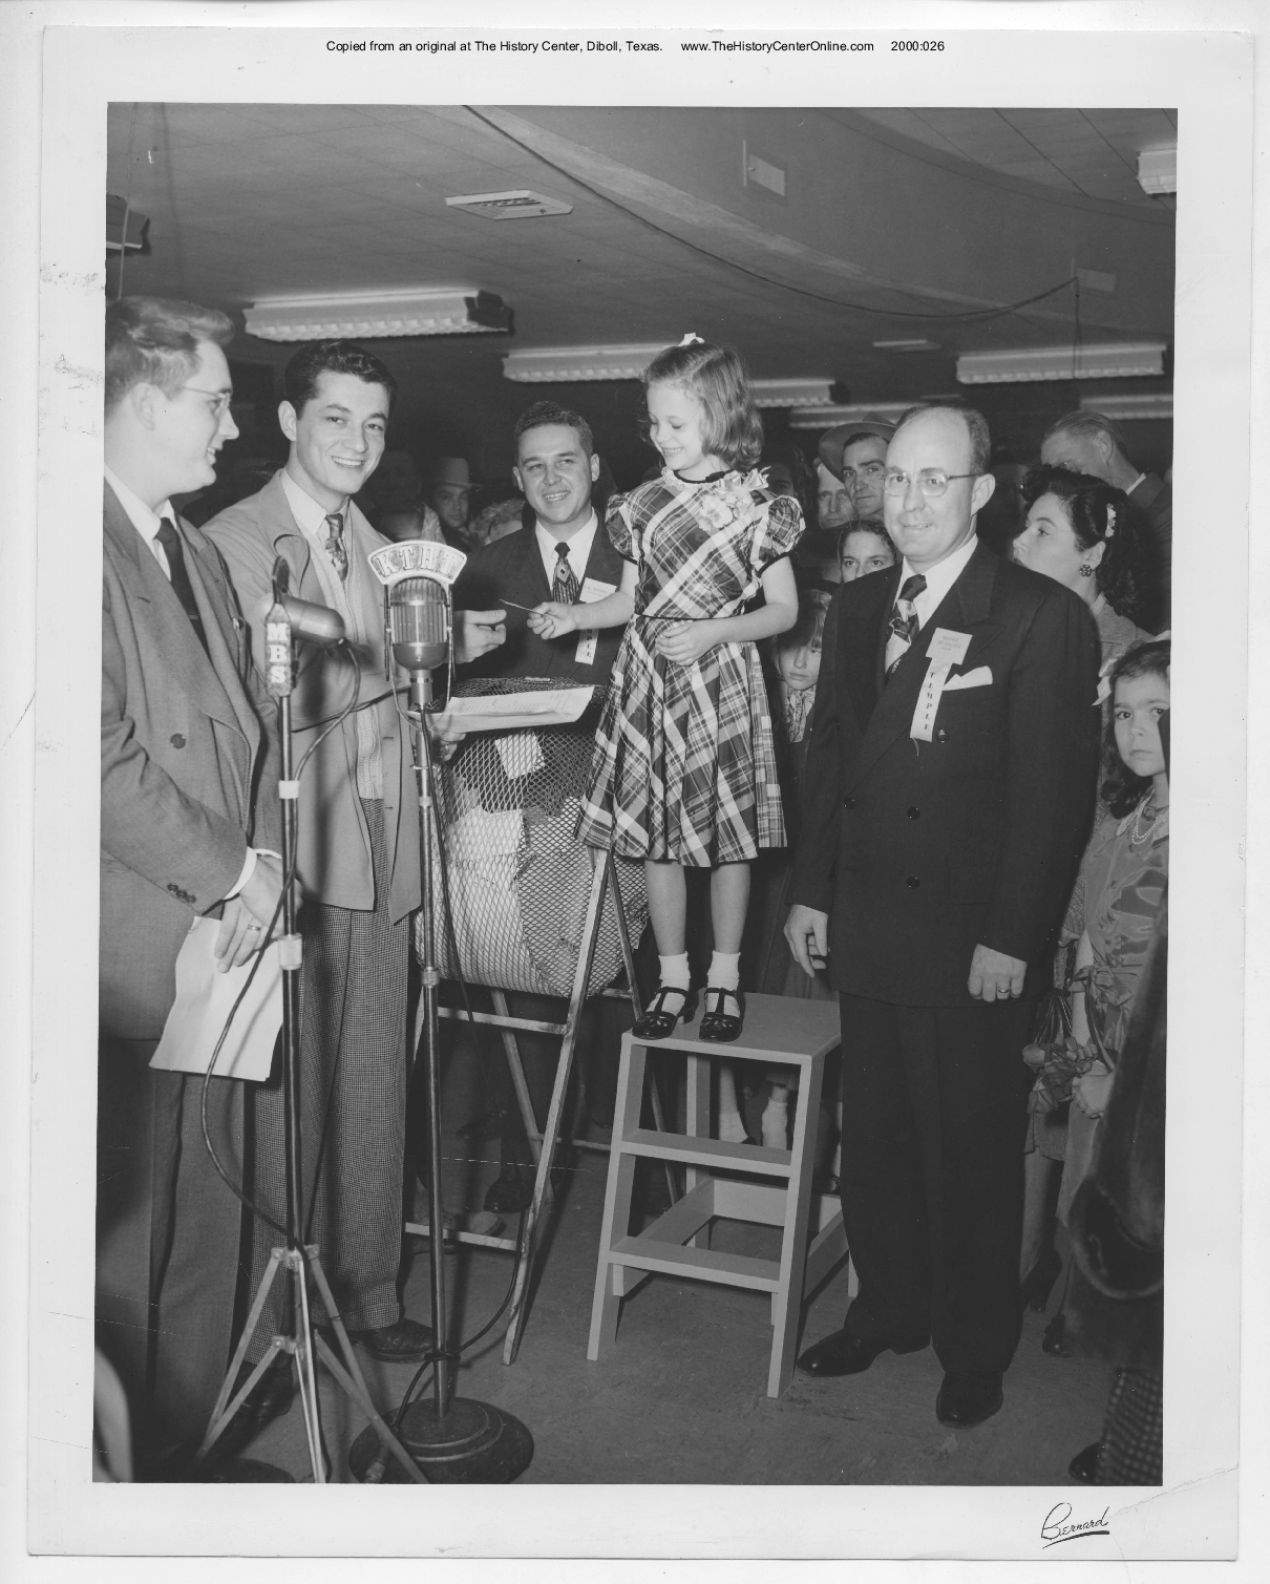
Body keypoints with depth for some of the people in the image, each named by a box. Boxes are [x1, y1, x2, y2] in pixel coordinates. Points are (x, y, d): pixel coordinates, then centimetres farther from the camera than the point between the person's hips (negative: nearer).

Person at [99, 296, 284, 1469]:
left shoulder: (199, 556, 18)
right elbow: (104, 762, -18)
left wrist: (262, 864, 2)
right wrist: (236, 875, -11)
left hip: (219, 936, 8)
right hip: (128, 951, -8)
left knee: (209, 1223, 14)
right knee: (122, 1232, 1)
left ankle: (185, 1448, 28)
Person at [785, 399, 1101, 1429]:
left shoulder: (1043, 618, -9)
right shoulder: (857, 609, 10)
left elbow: (1054, 793, -11)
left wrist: (1011, 939, -13)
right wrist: (811, 891, 10)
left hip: (972, 938, -5)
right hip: (867, 926, 5)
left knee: (970, 1149, 7)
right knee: (875, 1137, 15)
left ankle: (977, 1346, 26)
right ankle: (889, 1309, 34)